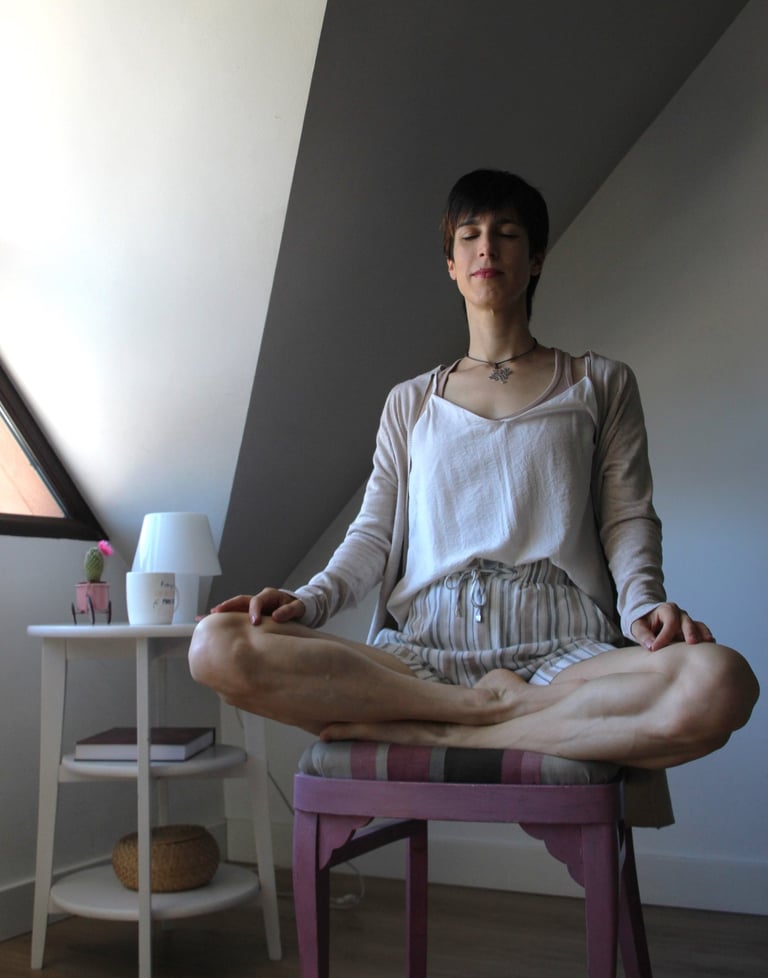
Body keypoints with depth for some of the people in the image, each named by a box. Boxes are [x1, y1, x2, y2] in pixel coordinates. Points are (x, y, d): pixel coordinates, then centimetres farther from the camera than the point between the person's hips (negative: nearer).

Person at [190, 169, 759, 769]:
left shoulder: (601, 384, 19)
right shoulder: (410, 403, 23)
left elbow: (628, 516, 11)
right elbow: (374, 532, 16)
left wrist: (643, 605, -10)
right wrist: (309, 600, -4)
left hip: (558, 651, -1)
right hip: (421, 651, 1)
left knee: (721, 682, -37)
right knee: (219, 646, -26)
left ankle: (426, 733, -24)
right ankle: (494, 707, -21)